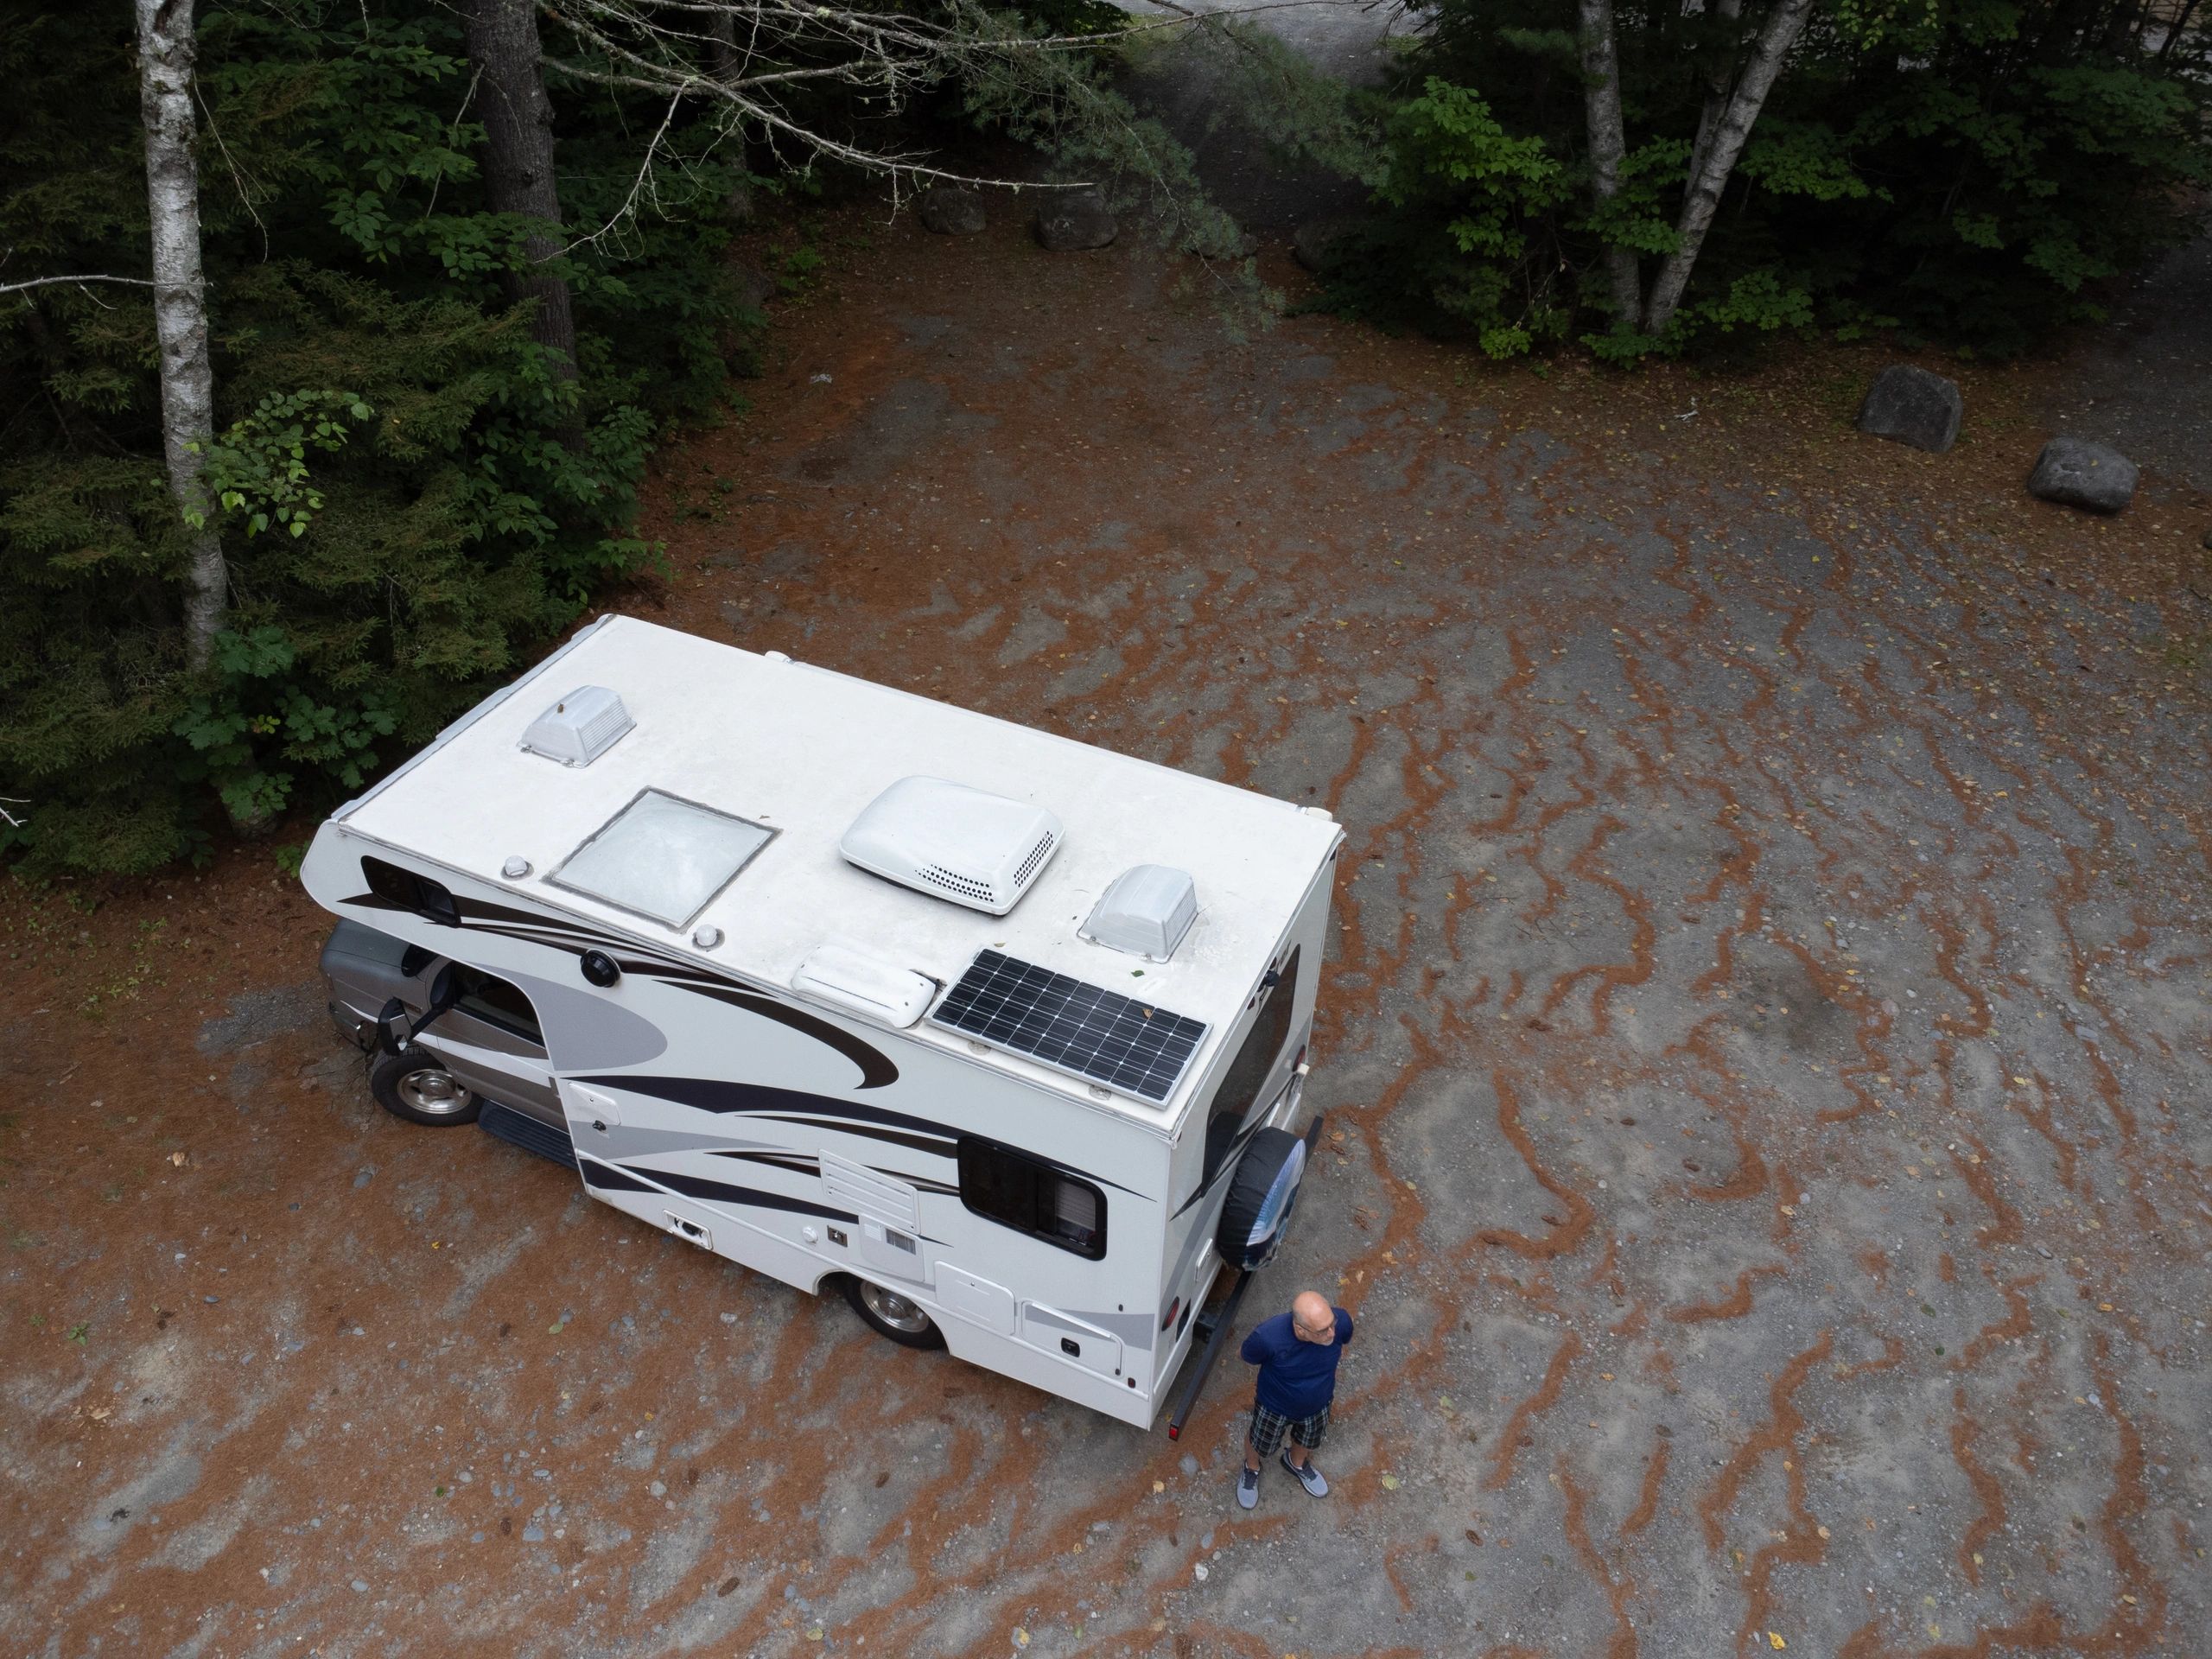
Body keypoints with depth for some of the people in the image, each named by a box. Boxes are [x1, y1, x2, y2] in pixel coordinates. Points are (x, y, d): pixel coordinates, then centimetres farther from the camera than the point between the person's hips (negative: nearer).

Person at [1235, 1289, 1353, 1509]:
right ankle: (1251, 1468, 63)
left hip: (1318, 1404, 2)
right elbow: (1249, 1357, -18)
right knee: (1260, 1442, 29)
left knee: (1308, 1441, 33)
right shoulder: (1268, 1336, -43)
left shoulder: (1340, 1321, -36)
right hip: (1275, 1406, -2)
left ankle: (1296, 1462, 67)